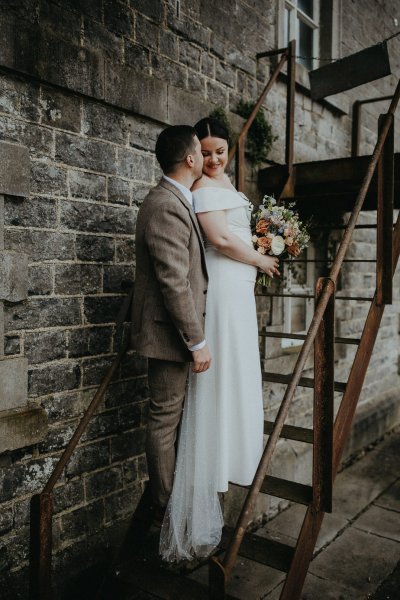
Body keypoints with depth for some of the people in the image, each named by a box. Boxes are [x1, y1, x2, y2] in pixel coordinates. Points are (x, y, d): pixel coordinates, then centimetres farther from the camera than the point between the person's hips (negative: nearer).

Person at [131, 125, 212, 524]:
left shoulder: (174, 200, 12)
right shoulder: (167, 207, -21)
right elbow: (174, 282, -24)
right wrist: (197, 342, -20)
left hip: (174, 327, 10)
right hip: (170, 330, -10)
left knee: (170, 415, 20)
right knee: (165, 419, 3)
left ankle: (168, 497, 37)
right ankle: (165, 507, 20)